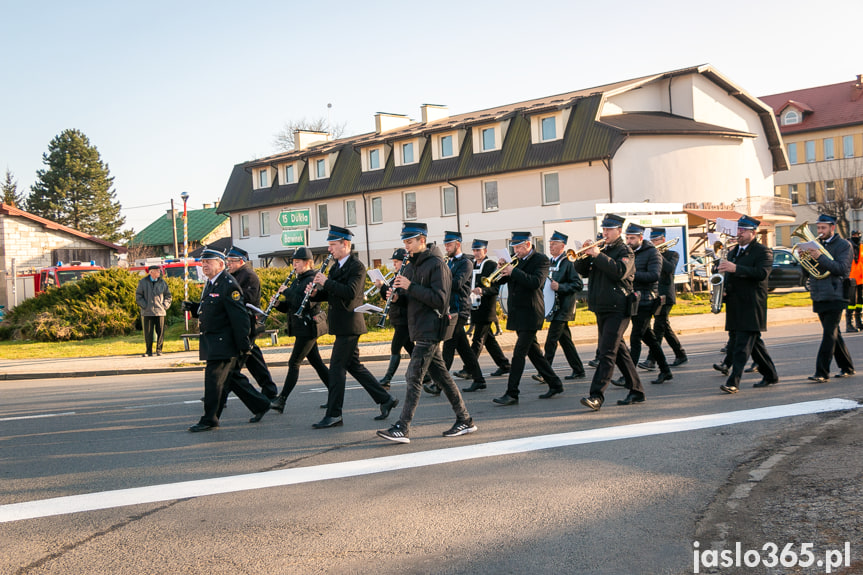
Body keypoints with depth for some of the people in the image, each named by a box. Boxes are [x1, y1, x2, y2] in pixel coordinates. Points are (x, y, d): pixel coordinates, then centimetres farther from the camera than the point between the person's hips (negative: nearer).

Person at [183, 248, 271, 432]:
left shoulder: (228, 285, -16)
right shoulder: (210, 284, 15)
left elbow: (240, 316, -19)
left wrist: (244, 345, -21)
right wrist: (192, 307, 5)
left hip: (223, 343, -10)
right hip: (212, 342, 10)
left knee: (214, 378, -7)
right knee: (232, 377, 15)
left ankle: (209, 420, 1)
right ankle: (260, 405, 26)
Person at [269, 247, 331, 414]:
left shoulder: (312, 280, -12)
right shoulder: (297, 281, 16)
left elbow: (307, 303, -26)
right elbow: (289, 306, 19)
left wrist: (287, 292, -19)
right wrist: (278, 303, -2)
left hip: (308, 328, -9)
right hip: (301, 329, 9)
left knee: (294, 363, -9)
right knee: (317, 363, 11)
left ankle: (281, 400, -7)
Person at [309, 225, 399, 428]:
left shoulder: (357, 266, -12)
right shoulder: (336, 266, 16)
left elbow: (350, 292, -25)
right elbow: (332, 294, 19)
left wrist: (326, 282, -22)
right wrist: (315, 292, 0)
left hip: (349, 325, -9)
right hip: (342, 325, 9)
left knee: (336, 367, -7)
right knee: (353, 365, 13)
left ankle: (334, 415, -2)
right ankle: (385, 400, 21)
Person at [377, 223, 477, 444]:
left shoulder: (436, 264, -11)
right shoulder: (412, 266, 16)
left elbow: (439, 300, -19)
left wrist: (410, 287, -21)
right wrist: (397, 297, -1)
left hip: (430, 330, -9)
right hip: (420, 330, 9)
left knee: (414, 376, -12)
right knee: (441, 376, 11)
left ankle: (402, 428, -12)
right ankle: (465, 420, 18)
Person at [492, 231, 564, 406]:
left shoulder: (541, 260, -9)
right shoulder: (516, 260, 13)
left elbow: (536, 282, -24)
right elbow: (501, 280, 11)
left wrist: (514, 271, -23)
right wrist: (502, 268, -9)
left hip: (530, 313, -8)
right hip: (517, 313, 8)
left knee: (519, 353, -11)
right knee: (533, 351, 13)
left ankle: (512, 394, -9)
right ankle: (555, 384, 24)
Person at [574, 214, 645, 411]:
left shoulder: (625, 251, -4)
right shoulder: (602, 250, 17)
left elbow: (620, 271, -23)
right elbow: (582, 271, 12)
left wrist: (598, 255, -23)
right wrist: (586, 254, -5)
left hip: (617, 309, -8)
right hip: (601, 309, 8)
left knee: (607, 352, -14)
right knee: (619, 351, 13)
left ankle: (597, 396, -20)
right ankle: (636, 392, 22)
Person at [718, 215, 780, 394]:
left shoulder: (763, 251, -5)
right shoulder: (732, 251, 18)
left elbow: (762, 272, -22)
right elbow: (728, 273, 28)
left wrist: (735, 268, -29)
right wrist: (722, 288, 8)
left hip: (751, 306, -8)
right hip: (734, 305, 8)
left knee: (743, 345, -11)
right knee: (754, 343, 14)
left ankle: (733, 382, -14)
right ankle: (770, 376, 25)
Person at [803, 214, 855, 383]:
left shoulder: (843, 245, -2)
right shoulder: (817, 245, 14)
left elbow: (841, 268, -16)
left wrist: (820, 257, -25)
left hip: (835, 297, -6)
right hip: (819, 297, 6)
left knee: (829, 334, -11)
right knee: (833, 334, 13)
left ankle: (822, 373, -14)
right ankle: (846, 367, 24)